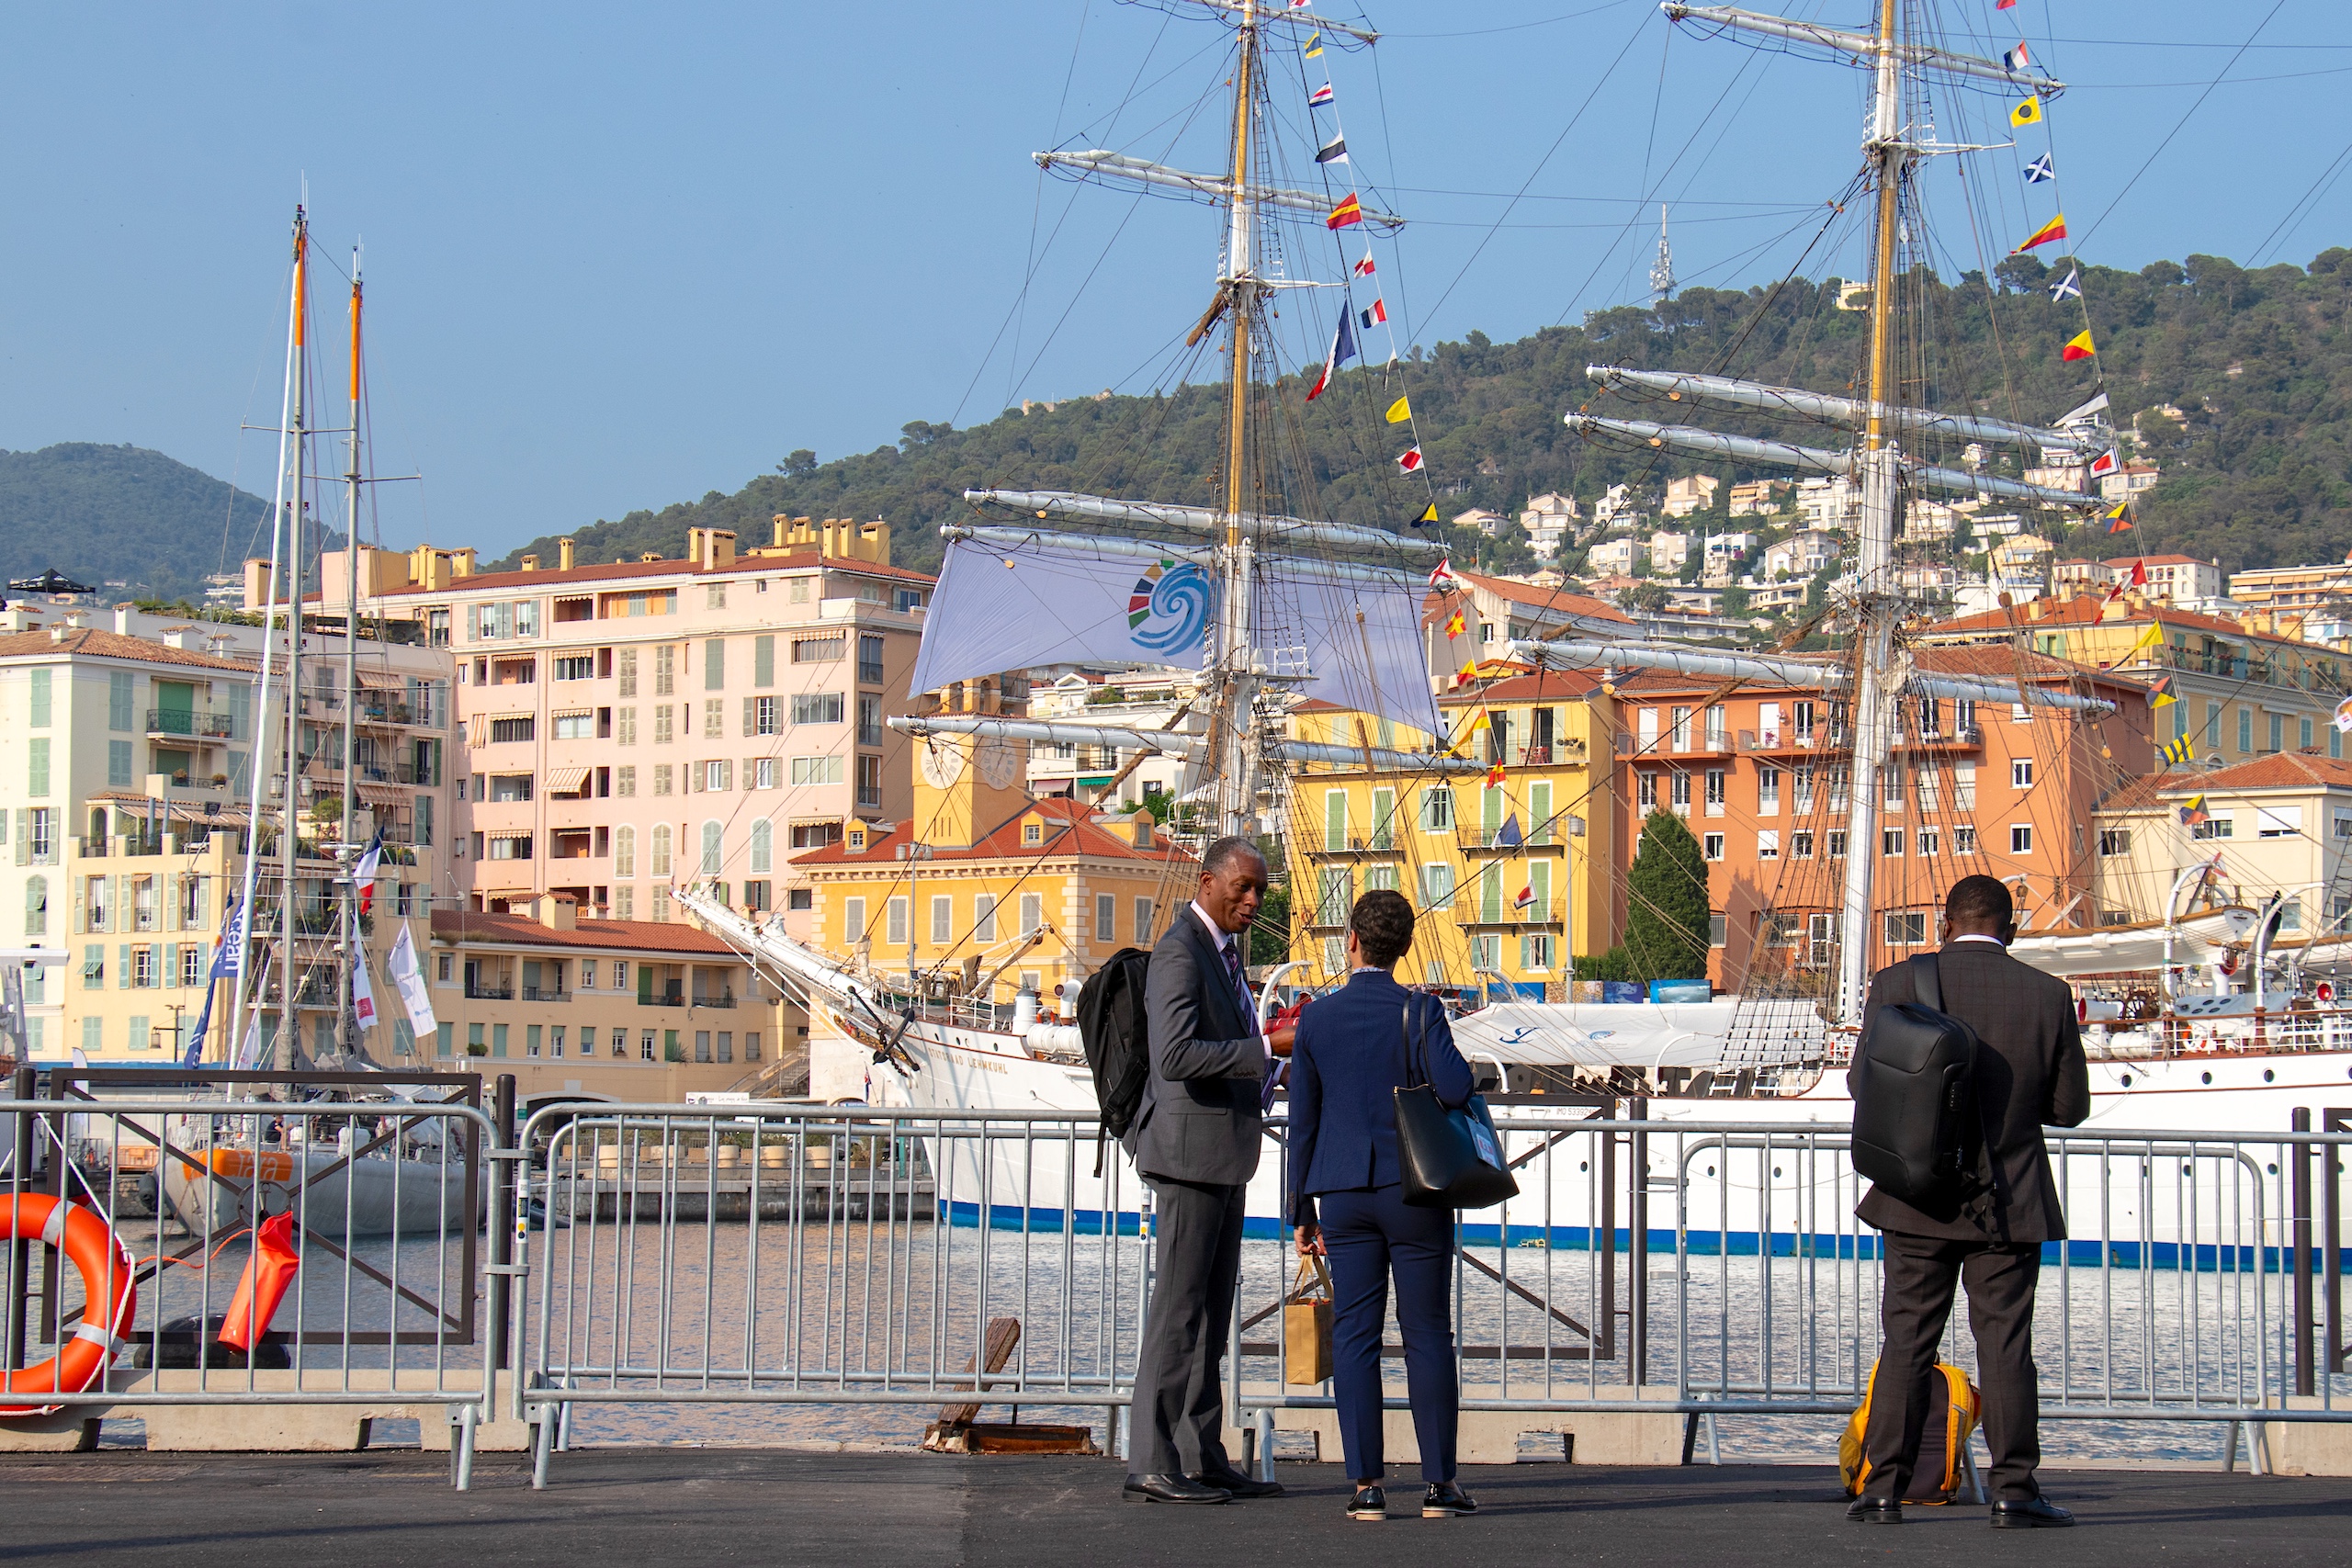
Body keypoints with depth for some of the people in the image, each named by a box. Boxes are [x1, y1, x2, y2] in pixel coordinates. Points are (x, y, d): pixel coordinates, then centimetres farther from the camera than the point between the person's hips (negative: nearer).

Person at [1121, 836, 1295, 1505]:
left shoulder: (1223, 949, 17)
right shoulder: (1179, 952, -15)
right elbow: (1177, 1055, -27)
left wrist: (1269, 1074, 15)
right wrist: (1267, 1047, -25)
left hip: (1223, 1153, 10)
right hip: (1190, 1148, -10)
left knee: (1211, 1312, 11)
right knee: (1178, 1309, -8)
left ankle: (1201, 1458, 15)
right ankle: (1152, 1465, -5)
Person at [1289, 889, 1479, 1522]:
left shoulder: (1316, 1019, 3)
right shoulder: (1420, 1011, -6)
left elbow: (1302, 1122, 6)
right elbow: (1455, 1087, -19)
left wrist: (1302, 1212, 12)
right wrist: (1461, 1068, 6)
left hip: (1344, 1193, 2)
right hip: (1416, 1187, -2)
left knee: (1354, 1334, 4)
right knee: (1427, 1334, 4)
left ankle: (1366, 1484, 0)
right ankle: (1439, 1482, 5)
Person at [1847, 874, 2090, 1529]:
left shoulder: (1897, 984, -5)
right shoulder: (2047, 995, -4)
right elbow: (2071, 1105, 1)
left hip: (1918, 1201, 0)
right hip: (2009, 1203, 0)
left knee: (1906, 1345, 6)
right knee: (2005, 1346, 4)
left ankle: (1884, 1488, 5)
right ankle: (2013, 1489, 2)